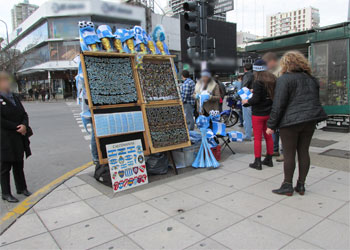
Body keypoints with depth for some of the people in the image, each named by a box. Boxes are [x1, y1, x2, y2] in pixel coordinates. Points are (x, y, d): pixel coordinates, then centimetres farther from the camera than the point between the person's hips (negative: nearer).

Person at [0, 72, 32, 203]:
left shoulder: (15, 97, 12)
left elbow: (24, 114, 10)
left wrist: (24, 125, -8)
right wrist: (17, 127, -16)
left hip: (19, 138, 6)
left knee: (18, 164, 16)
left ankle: (21, 188, 29)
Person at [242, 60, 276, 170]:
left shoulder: (258, 82, -18)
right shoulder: (273, 80, 4)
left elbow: (256, 99, -22)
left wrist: (247, 101, -3)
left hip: (258, 113, -7)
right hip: (270, 112, 7)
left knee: (257, 138, 1)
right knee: (268, 136, 16)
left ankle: (257, 162, 7)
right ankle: (269, 160, 26)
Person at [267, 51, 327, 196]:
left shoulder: (284, 79, -8)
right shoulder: (311, 79, 15)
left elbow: (278, 105, -14)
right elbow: (315, 101, 21)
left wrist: (271, 125, -10)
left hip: (291, 121, -7)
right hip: (310, 121, 7)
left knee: (289, 154, 2)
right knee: (304, 152, 11)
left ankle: (287, 186, 11)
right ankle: (301, 185, 19)